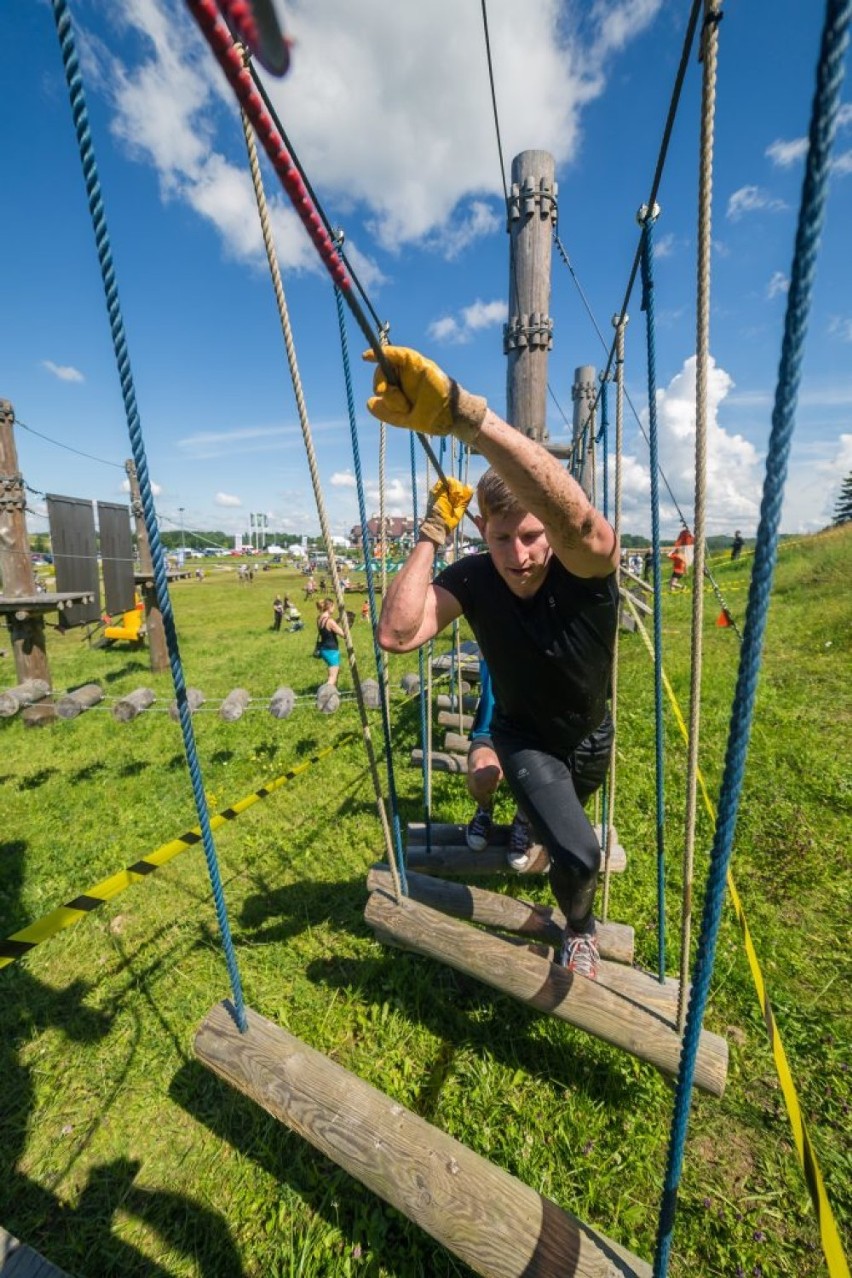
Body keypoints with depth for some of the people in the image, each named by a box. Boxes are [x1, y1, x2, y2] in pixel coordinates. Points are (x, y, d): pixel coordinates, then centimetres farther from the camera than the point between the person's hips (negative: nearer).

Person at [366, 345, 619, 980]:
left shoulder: (587, 567, -33)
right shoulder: (473, 577, -28)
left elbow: (576, 517, -58)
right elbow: (396, 634, -42)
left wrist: (464, 411, -69)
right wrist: (433, 531, -43)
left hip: (591, 736, 2)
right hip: (525, 737, -1)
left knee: (570, 812, 31)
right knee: (578, 853, -18)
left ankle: (540, 822, 72)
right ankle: (578, 927, 21)